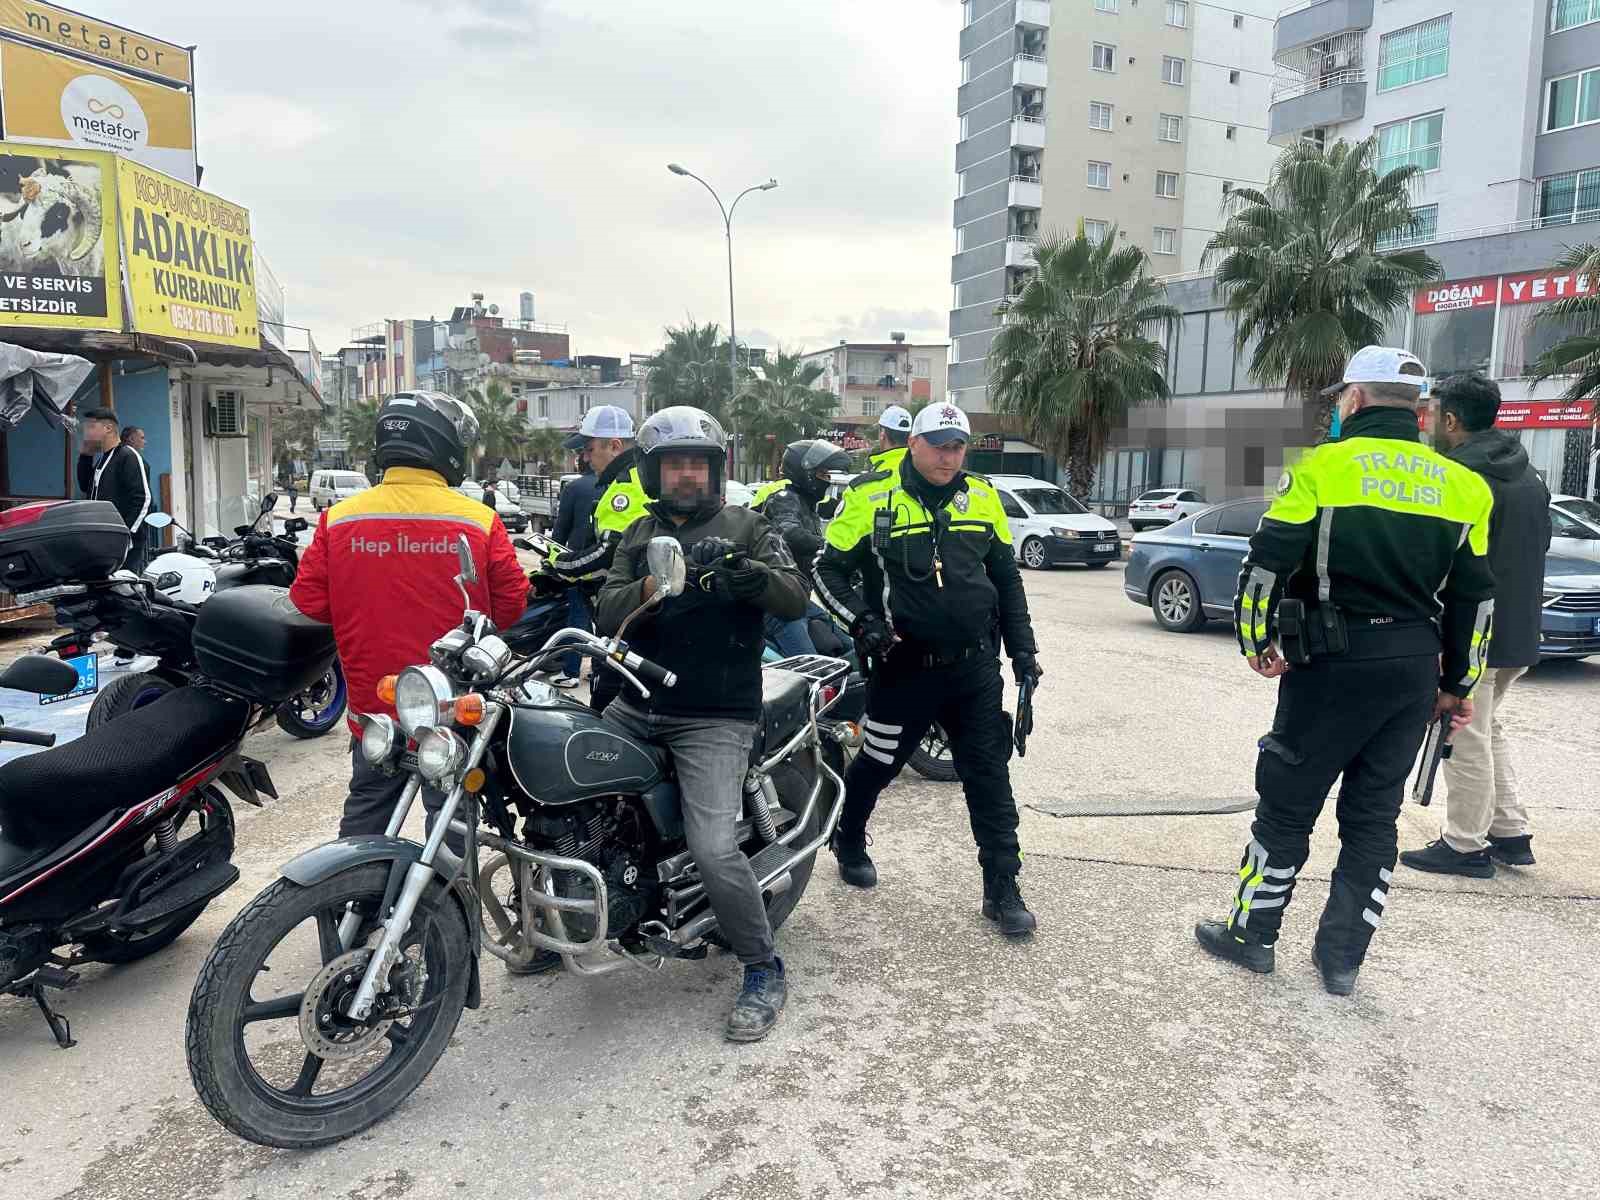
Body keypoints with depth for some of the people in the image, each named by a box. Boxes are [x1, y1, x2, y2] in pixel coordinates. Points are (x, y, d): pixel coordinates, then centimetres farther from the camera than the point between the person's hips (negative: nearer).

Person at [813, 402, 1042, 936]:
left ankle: (1002, 889, 15)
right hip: (904, 667, -3)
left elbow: (1006, 577, 14)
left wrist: (1023, 649, 11)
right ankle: (849, 843, 42)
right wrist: (863, 621, -16)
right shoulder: (870, 497, -7)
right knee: (877, 765, 14)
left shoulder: (982, 496, 6)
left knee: (990, 778, 4)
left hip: (975, 668, 3)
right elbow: (828, 569, -2)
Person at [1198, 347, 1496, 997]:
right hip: (1415, 669, 5)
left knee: (1287, 805, 8)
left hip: (1335, 663, -5)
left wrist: (1256, 642, 2)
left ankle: (1253, 932, 20)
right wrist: (1456, 684, 19)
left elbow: (1265, 566, -11)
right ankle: (1342, 956, 19)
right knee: (1374, 815, 13)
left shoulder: (1323, 468, -7)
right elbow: (1474, 596, 11)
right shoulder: (1461, 485, 8)